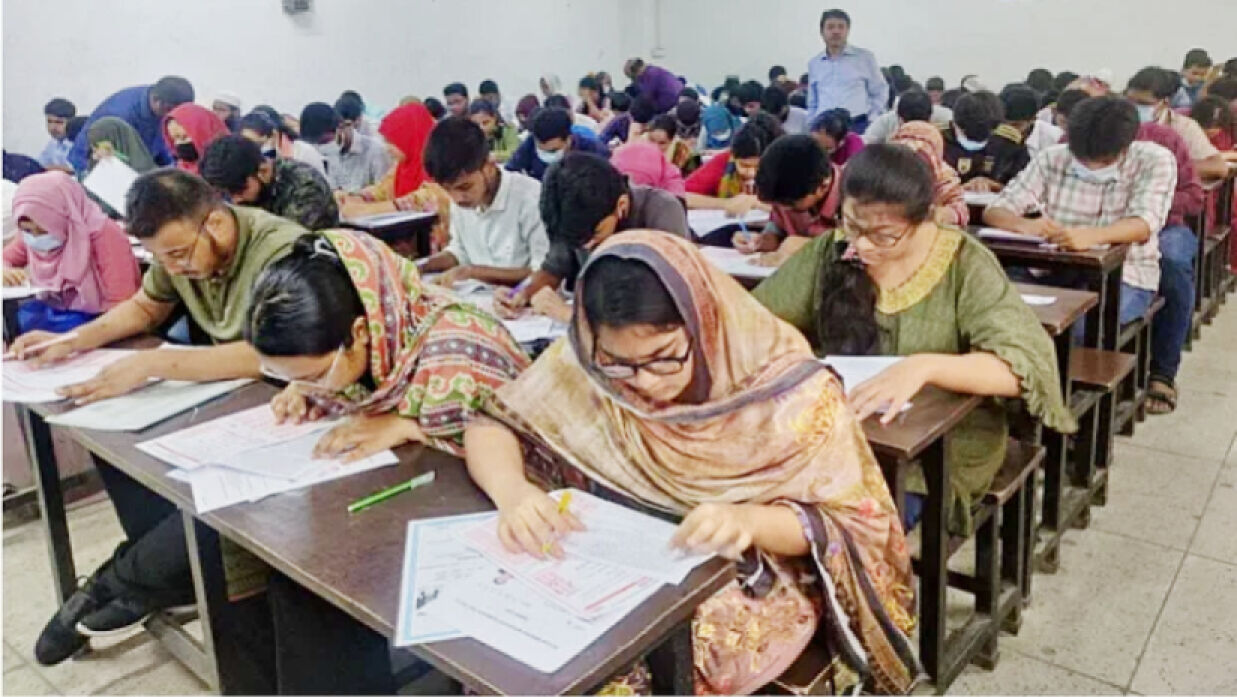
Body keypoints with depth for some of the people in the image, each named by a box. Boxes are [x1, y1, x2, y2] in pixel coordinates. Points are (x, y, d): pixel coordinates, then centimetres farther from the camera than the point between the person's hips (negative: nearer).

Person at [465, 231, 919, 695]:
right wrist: (514, 493, -28)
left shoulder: (786, 391, -20)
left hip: (752, 582, -3)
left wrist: (750, 520, -34)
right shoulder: (588, 365, -13)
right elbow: (491, 426, -5)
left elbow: (846, 522, -13)